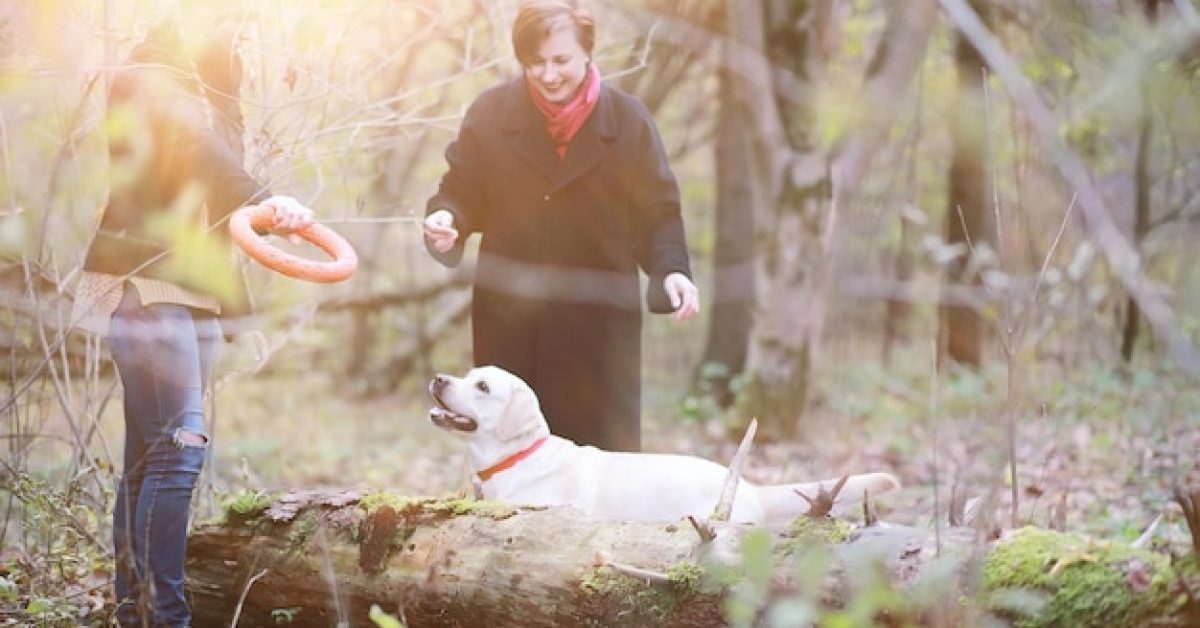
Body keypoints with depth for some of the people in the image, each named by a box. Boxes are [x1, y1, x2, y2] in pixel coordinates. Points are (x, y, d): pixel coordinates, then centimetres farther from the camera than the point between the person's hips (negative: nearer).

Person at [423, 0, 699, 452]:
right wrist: (446, 220, -16)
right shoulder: (490, 113, 0)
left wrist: (671, 270, -15)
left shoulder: (627, 119, -2)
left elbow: (657, 212, 2)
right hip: (510, 321, 1)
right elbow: (461, 191, 7)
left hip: (598, 322, -1)